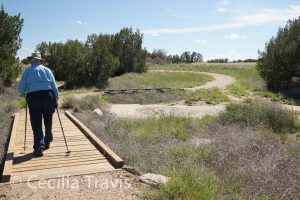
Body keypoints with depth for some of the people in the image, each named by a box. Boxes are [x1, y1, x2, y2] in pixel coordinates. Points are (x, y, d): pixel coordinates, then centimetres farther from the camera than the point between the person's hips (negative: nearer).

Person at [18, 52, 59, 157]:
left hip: (33, 97, -2)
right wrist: (56, 99, 10)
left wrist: (23, 94, 25)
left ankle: (39, 147, -8)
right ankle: (47, 143, 30)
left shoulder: (28, 70, 9)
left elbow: (21, 87, 5)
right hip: (48, 96, 2)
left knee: (36, 124, -1)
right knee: (48, 122, 16)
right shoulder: (47, 70, 13)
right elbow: (54, 86, 6)